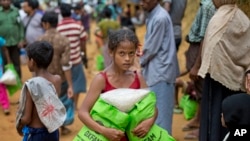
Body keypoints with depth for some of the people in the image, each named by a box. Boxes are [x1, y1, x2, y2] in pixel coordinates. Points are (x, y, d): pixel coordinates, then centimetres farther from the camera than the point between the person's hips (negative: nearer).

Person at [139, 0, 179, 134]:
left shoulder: (160, 18, -19)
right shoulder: (153, 16, 10)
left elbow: (152, 48, -15)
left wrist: (141, 62, -1)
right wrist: (143, 61, 8)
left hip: (161, 70, -9)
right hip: (155, 69, 9)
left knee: (160, 110, -4)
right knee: (155, 109, 16)